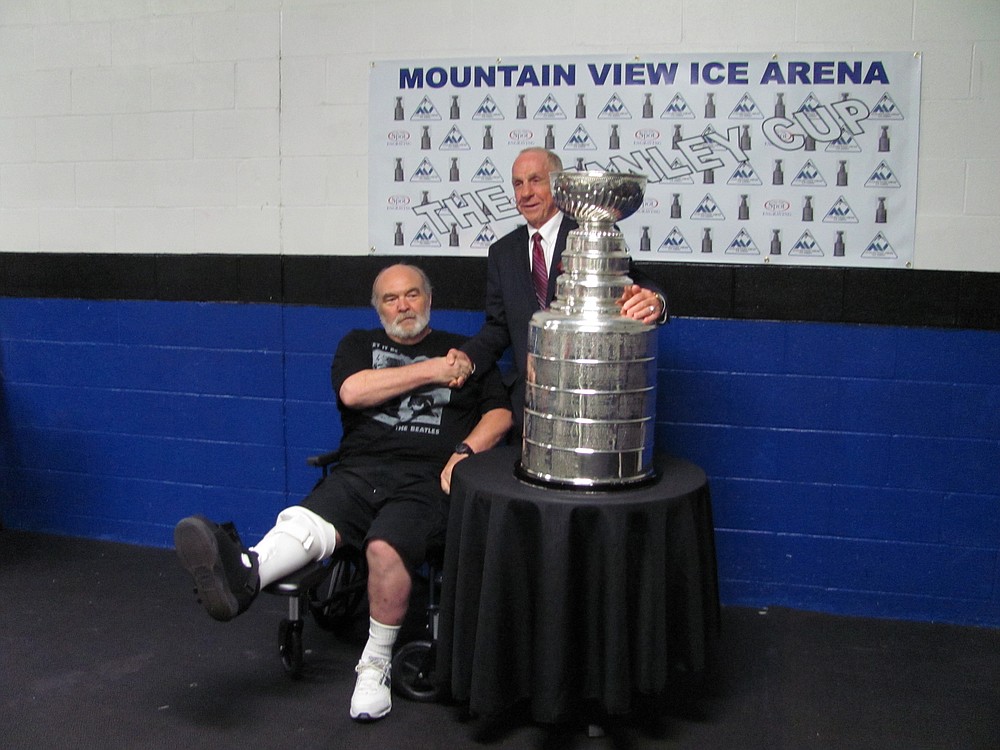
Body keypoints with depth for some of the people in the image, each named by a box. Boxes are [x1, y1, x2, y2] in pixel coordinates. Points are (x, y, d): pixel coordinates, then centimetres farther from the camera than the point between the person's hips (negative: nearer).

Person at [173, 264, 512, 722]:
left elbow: (500, 413, 12)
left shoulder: (461, 352, 22)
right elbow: (352, 391, 1)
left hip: (425, 479, -2)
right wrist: (428, 372, 1)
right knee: (303, 525, -29)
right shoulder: (359, 344, 23)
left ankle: (376, 666, -17)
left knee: (386, 548, -32)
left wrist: (464, 452, -7)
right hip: (360, 472, 2)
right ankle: (240, 575, -58)